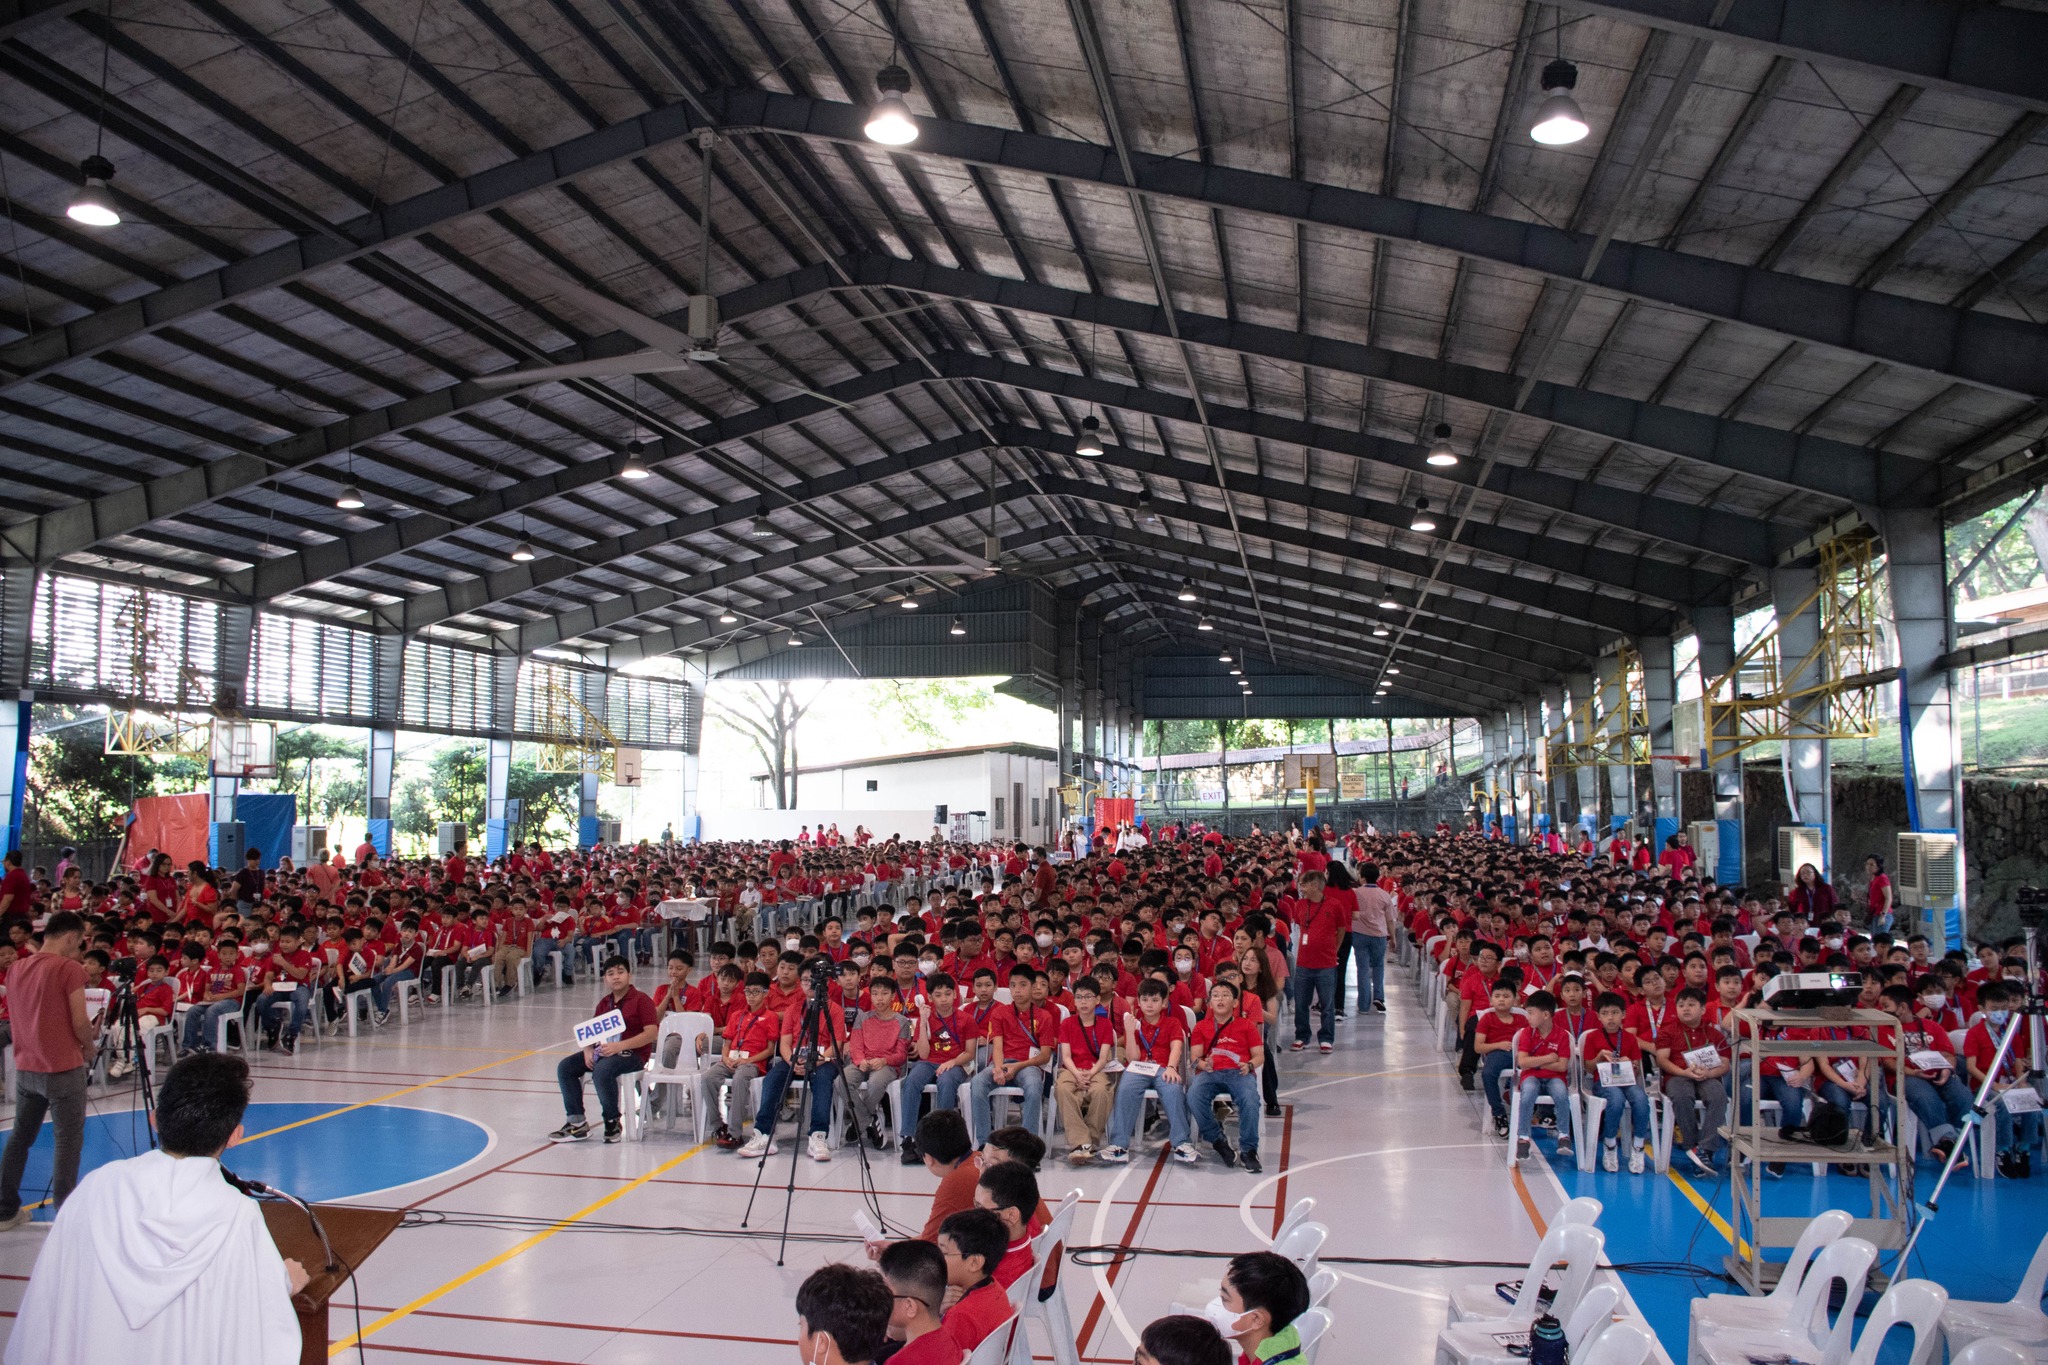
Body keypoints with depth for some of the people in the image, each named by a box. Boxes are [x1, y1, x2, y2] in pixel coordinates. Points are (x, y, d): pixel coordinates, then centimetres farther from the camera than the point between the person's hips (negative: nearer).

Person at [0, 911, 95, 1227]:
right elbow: (80, 1023, -15)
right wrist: (88, 1047, 5)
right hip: (63, 1069, -7)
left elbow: (33, 1016, 16)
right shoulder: (69, 968, -14)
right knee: (68, 1141, 1)